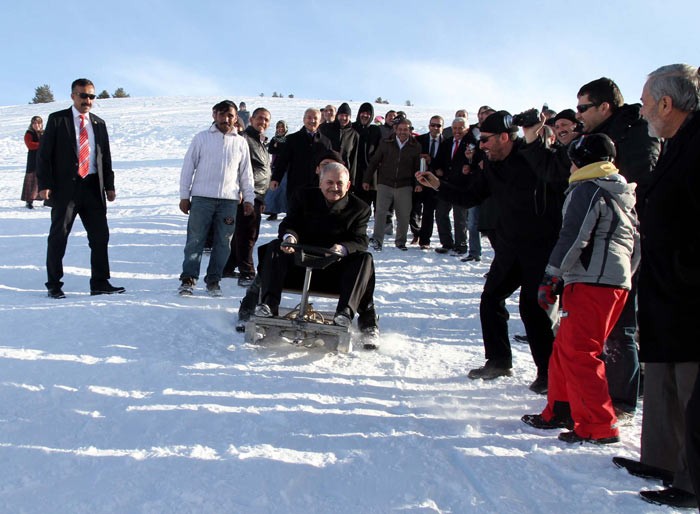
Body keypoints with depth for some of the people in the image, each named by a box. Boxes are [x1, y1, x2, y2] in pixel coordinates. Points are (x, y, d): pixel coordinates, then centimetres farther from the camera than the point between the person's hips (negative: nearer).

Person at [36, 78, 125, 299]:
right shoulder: (57, 119, 1)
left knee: (100, 236, 4)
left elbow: (106, 157, 15)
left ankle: (100, 283, 13)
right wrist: (44, 184, -11)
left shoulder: (99, 123, 14)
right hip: (66, 187, -4)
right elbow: (44, 154, -2)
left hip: (93, 187, 4)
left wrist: (109, 185, 8)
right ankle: (54, 285, 12)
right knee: (58, 236, 2)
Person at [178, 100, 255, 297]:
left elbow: (246, 173, 15)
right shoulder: (202, 138, 5)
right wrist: (184, 196, 1)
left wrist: (249, 199, 9)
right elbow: (188, 167, 5)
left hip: (229, 200, 2)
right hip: (201, 198, -2)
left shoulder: (241, 142, 11)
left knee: (223, 243, 4)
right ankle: (188, 278, 5)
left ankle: (213, 280, 14)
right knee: (195, 239, -2)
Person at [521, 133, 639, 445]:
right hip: (618, 282, 10)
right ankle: (561, 410, 23)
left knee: (578, 353, -6)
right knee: (566, 346, 15)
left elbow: (572, 239, -15)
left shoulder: (587, 190, -6)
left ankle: (598, 426, -2)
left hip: (591, 282, -10)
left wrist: (550, 279, -11)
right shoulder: (624, 192, 22)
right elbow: (634, 243, 22)